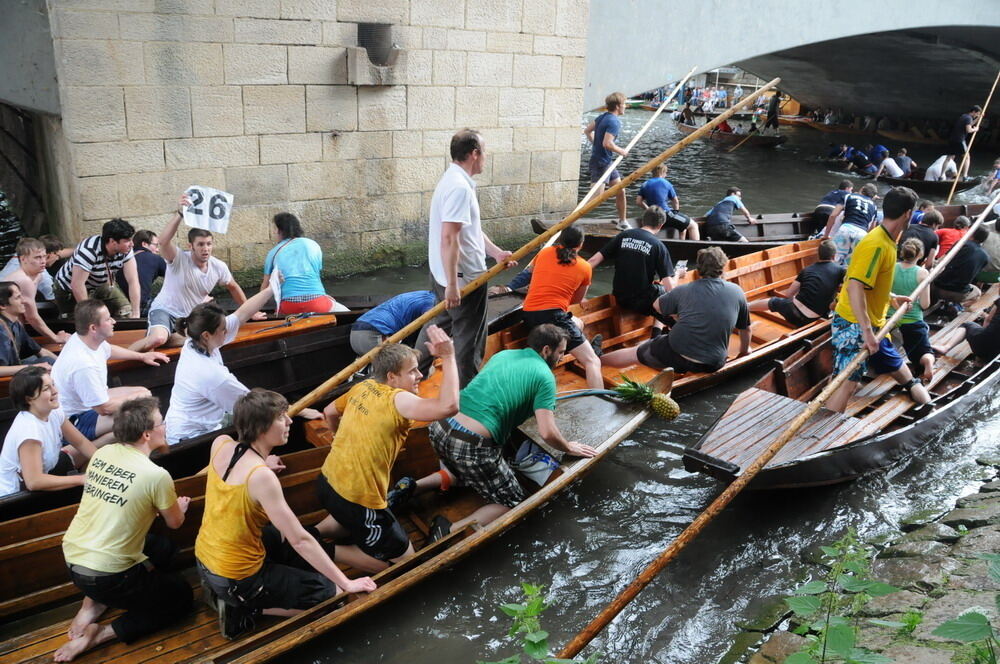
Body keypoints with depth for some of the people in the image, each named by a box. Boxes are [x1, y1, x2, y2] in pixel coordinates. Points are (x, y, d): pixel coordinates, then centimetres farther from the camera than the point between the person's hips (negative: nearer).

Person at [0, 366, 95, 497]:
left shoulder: (54, 412, -12)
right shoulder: (27, 429, -34)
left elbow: (81, 443, 1)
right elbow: (34, 482, -39)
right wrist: (82, 479, -34)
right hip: (14, 494, -8)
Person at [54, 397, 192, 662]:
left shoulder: (102, 453, 0)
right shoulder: (156, 475, -18)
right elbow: (175, 523, 1)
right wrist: (180, 507, 22)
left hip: (71, 561, 7)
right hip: (106, 576, -7)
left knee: (162, 546, 24)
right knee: (182, 595, 14)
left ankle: (92, 605, 13)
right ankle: (98, 634, 0)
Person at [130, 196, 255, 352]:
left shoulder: (219, 267, -6)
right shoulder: (179, 260, -20)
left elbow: (233, 287, 13)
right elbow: (164, 241, -42)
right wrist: (180, 213, -51)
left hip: (190, 317, 6)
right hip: (164, 310, -6)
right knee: (158, 338, -34)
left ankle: (151, 340, -2)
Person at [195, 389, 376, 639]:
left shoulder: (221, 444, -9)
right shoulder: (261, 476, -30)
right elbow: (300, 540, -27)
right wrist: (346, 584, -21)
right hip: (237, 579, -8)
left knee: (312, 535, 26)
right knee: (330, 593, 5)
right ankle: (245, 608, 1)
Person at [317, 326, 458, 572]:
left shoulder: (363, 387, 4)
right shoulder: (398, 400, -20)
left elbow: (329, 413, 21)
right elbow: (448, 406, -36)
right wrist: (448, 357, -28)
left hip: (328, 483, 9)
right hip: (356, 499, -9)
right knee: (404, 562, 8)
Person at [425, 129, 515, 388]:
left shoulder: (454, 180, 12)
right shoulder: (460, 187, -22)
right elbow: (449, 238, -28)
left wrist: (496, 252, 10)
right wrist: (452, 285, -28)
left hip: (444, 276, 10)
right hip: (464, 278, -10)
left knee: (441, 328, 22)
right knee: (469, 340, 4)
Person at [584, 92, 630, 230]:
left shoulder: (603, 116, 8)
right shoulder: (614, 122, -19)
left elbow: (587, 131, 15)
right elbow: (607, 143, -28)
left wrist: (596, 144, 21)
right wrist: (621, 151, -13)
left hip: (608, 162, 10)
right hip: (601, 163, -10)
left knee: (620, 191, 17)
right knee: (597, 196, -15)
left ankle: (622, 222, 29)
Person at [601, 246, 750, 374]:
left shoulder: (684, 290, 0)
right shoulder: (736, 292, 3)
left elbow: (657, 306, 18)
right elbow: (746, 329, 15)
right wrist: (744, 351, 33)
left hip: (678, 353, -1)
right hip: (713, 364, 1)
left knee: (636, 352, 21)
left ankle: (598, 360, 36)